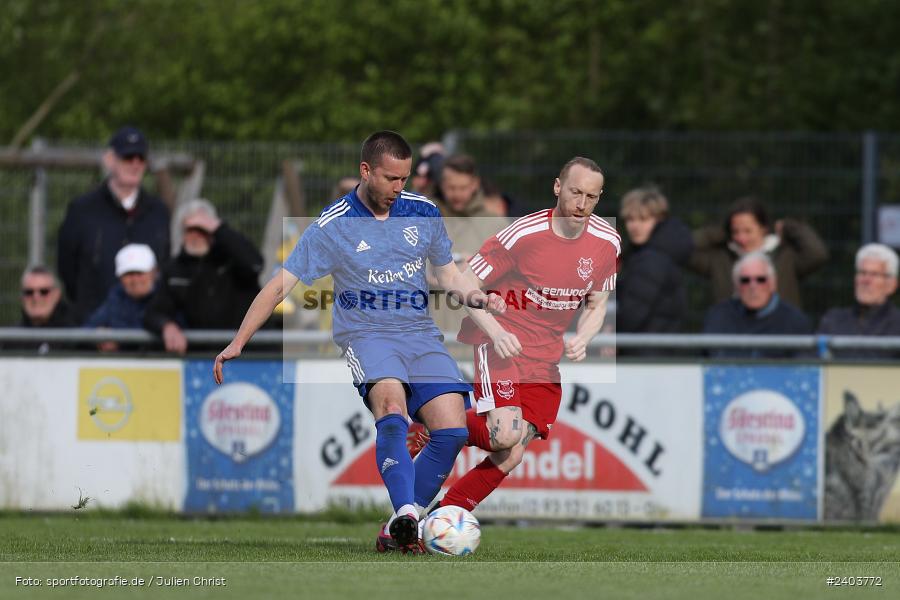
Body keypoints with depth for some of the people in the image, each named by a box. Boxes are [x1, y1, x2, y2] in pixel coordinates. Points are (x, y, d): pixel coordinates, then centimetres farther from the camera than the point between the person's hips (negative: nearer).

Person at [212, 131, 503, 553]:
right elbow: (282, 284, -3)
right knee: (391, 403, -35)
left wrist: (478, 297, -1)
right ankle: (406, 515, -47)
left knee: (452, 430, -14)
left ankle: (398, 530, -4)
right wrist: (238, 343, -9)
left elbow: (447, 273, 20)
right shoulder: (334, 225, -4)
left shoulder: (423, 212, 7)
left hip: (420, 333, 4)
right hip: (365, 333, -4)